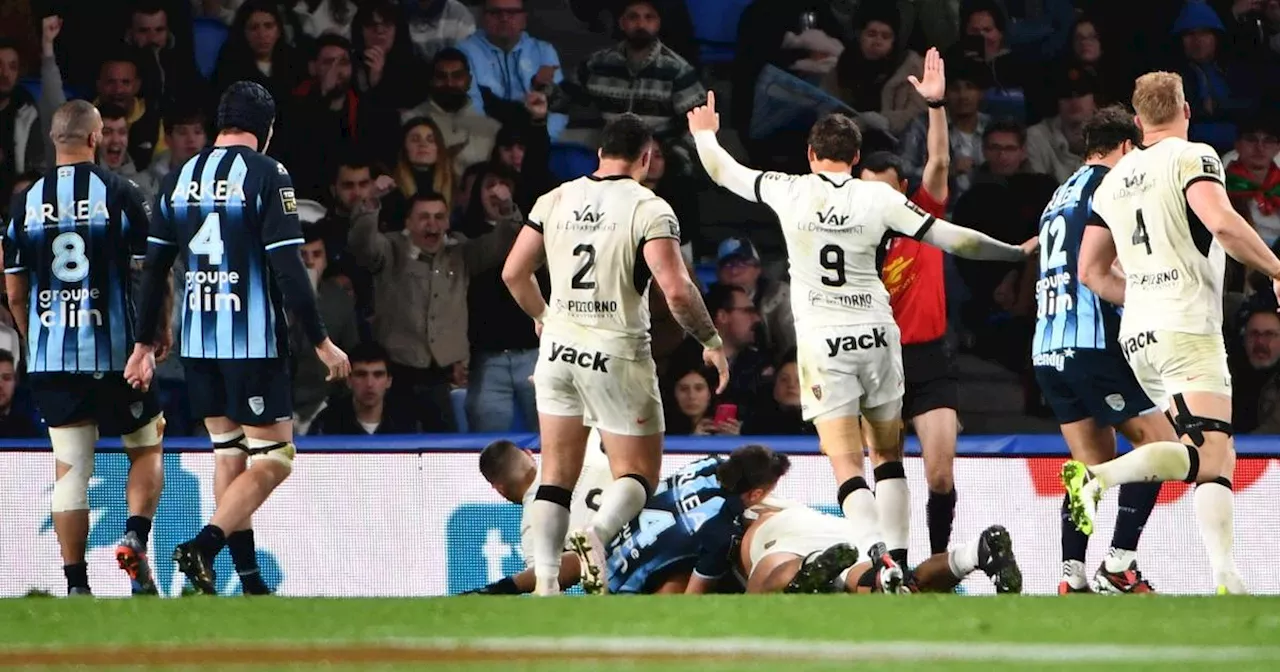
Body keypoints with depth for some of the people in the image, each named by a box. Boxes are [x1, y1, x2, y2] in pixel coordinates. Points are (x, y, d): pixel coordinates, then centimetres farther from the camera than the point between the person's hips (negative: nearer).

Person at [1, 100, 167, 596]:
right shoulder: (121, 195, -5)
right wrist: (160, 333, 13)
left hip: (50, 356, 2)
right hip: (116, 352, -2)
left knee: (69, 468, 4)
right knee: (146, 449, 14)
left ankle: (76, 582, 0)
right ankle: (134, 537, -9)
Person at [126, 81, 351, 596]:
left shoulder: (179, 179, 9)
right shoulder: (266, 175, -8)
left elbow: (153, 269, 10)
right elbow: (288, 269, -13)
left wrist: (144, 345, 17)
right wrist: (321, 342, -8)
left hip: (197, 340, 6)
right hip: (253, 340, -6)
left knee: (229, 455, 14)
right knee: (274, 458, -1)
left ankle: (249, 579, 12)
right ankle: (203, 546, -18)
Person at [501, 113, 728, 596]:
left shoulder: (556, 201, 6)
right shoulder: (649, 209, -9)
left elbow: (514, 273, 10)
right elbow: (676, 289, -19)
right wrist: (711, 341, -4)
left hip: (559, 345, 4)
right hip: (617, 354, -4)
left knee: (556, 476, 11)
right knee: (639, 474, 6)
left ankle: (545, 582, -2)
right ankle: (597, 534, -24)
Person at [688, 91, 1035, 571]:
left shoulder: (788, 191, -1)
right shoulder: (877, 197, -1)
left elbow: (723, 171, 16)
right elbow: (953, 239, 0)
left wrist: (705, 134, 38)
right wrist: (1017, 252, 14)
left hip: (821, 340, -1)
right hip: (875, 334, 2)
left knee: (846, 464, -7)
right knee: (888, 455, 17)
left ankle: (876, 553, -28)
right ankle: (898, 559, 12)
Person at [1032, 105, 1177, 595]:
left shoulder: (1061, 196, 24)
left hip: (1049, 350, 9)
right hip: (1092, 344, -9)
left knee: (1094, 463, 10)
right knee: (1160, 445, -2)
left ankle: (1073, 574, -3)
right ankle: (1118, 565, -11)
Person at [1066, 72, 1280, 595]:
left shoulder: (1115, 180, 17)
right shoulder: (1192, 158, -3)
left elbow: (1091, 271, 20)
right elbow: (1221, 222, -21)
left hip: (1138, 336, 8)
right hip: (1187, 329, -8)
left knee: (1218, 456, 7)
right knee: (1207, 453, -12)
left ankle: (1226, 578, -9)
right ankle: (1097, 477, -30)